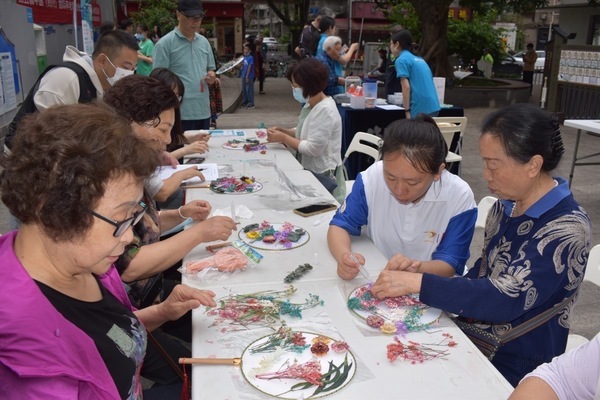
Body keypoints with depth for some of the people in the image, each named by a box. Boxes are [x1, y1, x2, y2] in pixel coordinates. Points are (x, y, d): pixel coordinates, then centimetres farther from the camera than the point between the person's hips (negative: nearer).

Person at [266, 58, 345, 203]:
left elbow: (313, 148, -23)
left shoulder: (325, 110, -19)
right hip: (312, 171, 9)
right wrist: (284, 132, 0)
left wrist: (283, 138, -16)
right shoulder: (315, 106, 11)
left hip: (323, 177, -9)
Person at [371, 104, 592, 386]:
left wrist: (416, 283, -27)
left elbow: (504, 299, -27)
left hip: (513, 363, -6)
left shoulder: (567, 229, -22)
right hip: (471, 330, 6)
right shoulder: (507, 204, 0)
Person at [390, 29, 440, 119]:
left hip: (420, 109, -8)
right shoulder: (419, 59, 21)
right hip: (434, 107, 8)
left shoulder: (401, 60, -3)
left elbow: (406, 86, -14)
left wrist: (407, 111, -13)